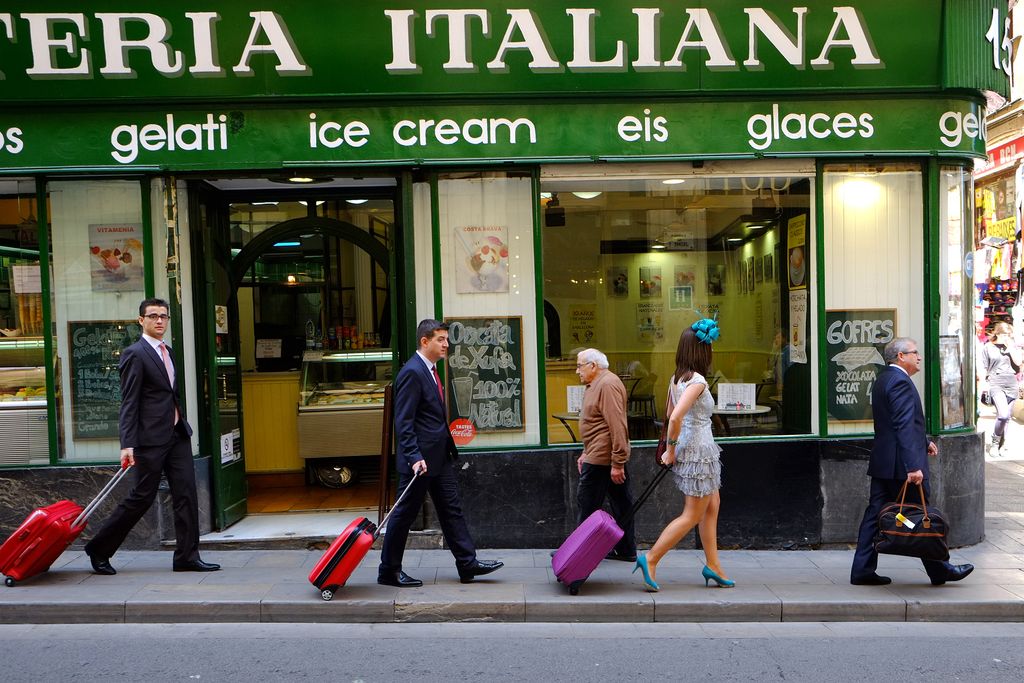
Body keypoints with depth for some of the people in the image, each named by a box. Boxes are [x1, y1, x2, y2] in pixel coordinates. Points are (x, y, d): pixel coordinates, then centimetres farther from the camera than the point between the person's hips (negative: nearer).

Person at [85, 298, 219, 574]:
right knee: (142, 497, 1)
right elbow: (128, 403, -14)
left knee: (186, 493, 4)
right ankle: (99, 549, 21)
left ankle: (187, 557, 9)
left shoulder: (167, 351, 15)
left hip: (177, 434, 8)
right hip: (151, 438, -7)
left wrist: (181, 424, 18)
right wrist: (127, 445, -19)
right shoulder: (135, 354, -10)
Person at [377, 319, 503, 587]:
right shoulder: (412, 372, -17)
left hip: (439, 456, 10)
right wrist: (414, 457, -26)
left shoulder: (430, 369, 13)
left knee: (451, 509, 12)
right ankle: (388, 571, 17)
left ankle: (468, 563, 19)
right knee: (405, 513, 3)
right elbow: (403, 422, -21)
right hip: (421, 458, -10)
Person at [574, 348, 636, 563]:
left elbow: (617, 426, -22)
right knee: (621, 503, 12)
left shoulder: (608, 384, -17)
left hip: (601, 458, -10)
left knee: (588, 502, -1)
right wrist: (586, 453, 23)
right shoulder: (595, 385, 17)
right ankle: (626, 550, 19)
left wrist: (617, 463, -24)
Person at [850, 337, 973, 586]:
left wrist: (924, 442, 26)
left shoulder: (883, 379, 16)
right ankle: (939, 571, 19)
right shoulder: (900, 381, -16)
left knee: (876, 514, 9)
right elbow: (905, 427, -24)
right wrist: (914, 466, -27)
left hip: (882, 463, 10)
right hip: (900, 465, -10)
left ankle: (862, 570, 11)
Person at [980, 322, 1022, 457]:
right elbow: (983, 369, 2)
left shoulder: (1013, 346, 12)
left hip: (1011, 385, 4)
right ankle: (994, 443, -4)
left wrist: (1010, 346, -6)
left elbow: (1019, 362, -1)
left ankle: (1000, 445, 18)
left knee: (1006, 417, 7)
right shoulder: (988, 347, 2)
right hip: (996, 384, -4)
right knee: (1003, 415, -20)